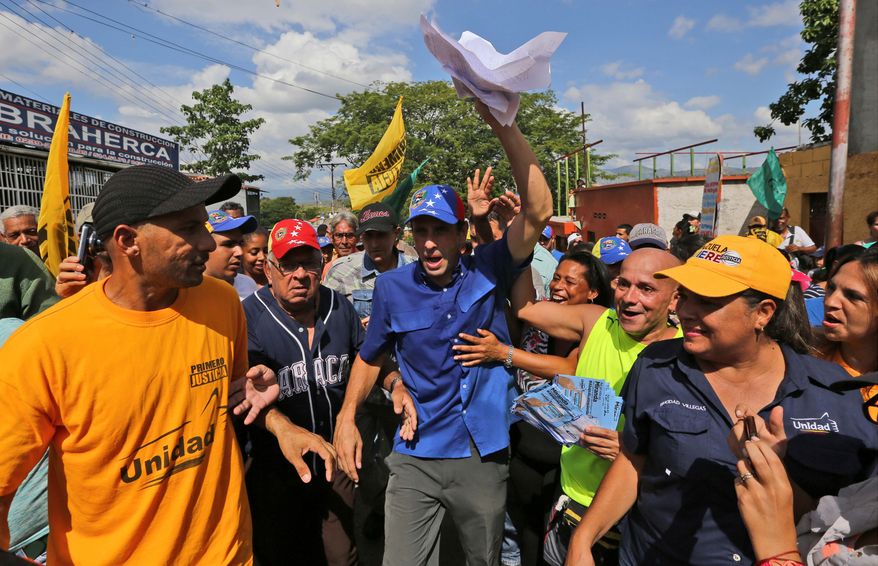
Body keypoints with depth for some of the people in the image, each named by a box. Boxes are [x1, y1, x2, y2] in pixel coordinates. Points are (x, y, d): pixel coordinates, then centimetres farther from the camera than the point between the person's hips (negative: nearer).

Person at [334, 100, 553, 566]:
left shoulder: (488, 271, -7)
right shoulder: (392, 288, -3)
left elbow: (538, 211, -21)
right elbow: (370, 358, 10)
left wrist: (503, 126, -27)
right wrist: (347, 418, -2)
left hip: (482, 457, 0)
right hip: (414, 457, 1)